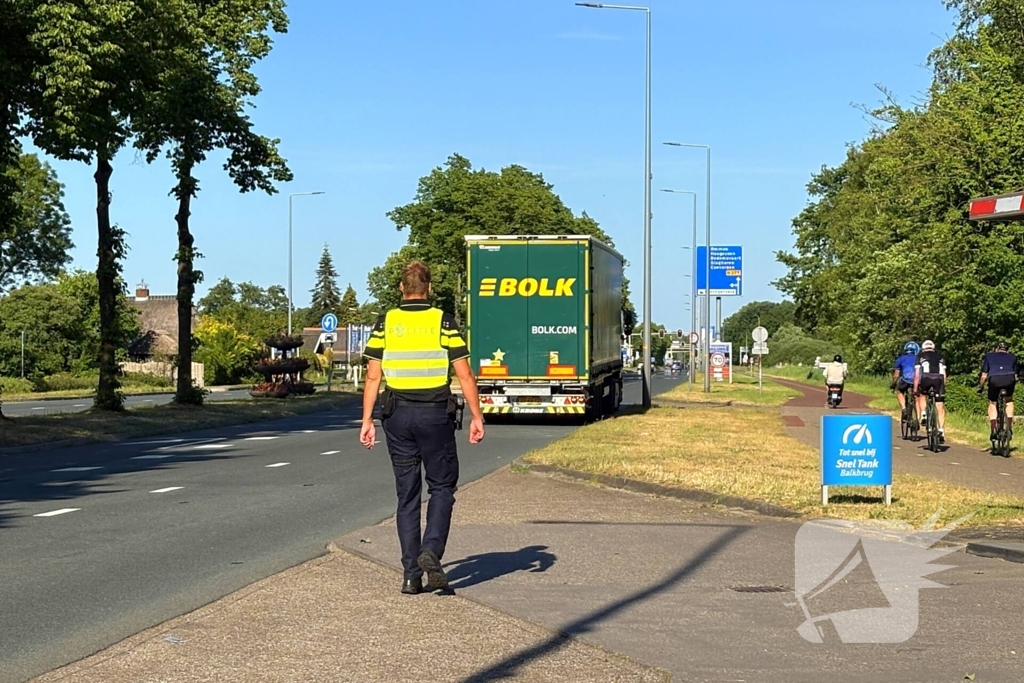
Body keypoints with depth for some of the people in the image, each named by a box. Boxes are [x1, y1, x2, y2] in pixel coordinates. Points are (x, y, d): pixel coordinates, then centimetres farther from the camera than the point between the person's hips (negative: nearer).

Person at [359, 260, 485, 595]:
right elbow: (464, 374, -5)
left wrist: (367, 421, 5)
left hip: (397, 415, 2)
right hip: (436, 413, -2)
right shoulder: (443, 322, -2)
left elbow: (373, 377, 0)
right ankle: (431, 551, -10)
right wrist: (477, 416, 0)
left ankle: (411, 574, 8)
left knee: (407, 495, 9)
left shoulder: (385, 323, 2)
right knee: (442, 486, 12)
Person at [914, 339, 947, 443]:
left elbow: (917, 374, 18)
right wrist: (943, 387, 33)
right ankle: (941, 431, -2)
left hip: (926, 378, -1)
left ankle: (923, 414, 10)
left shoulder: (920, 356, 24)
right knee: (940, 408, 6)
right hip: (939, 378, 1)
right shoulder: (940, 356, 29)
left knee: (922, 395, 30)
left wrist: (915, 389, 22)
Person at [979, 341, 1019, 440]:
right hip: (1009, 379, 1)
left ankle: (994, 430, 7)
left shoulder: (989, 356, 29)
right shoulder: (1012, 357, 31)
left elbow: (984, 375, 23)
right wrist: (1014, 386, 43)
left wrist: (981, 387, 37)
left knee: (992, 403, 22)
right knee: (1009, 401, 28)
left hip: (994, 380, -1)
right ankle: (1009, 428, 19)